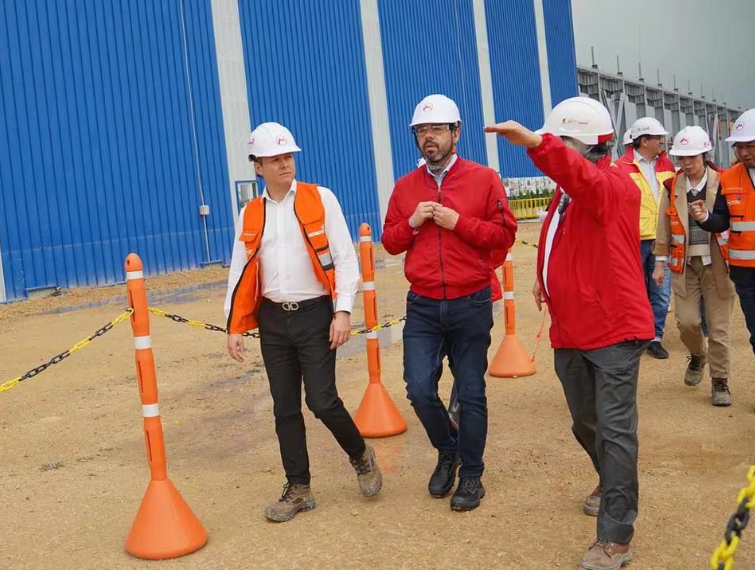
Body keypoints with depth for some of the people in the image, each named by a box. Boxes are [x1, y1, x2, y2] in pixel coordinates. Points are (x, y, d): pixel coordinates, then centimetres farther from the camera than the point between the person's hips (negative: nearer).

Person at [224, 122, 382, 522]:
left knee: (322, 400, -8)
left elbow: (344, 257, -5)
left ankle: (361, 456, 22)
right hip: (273, 320, 4)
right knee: (285, 408, 8)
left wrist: (342, 311, -13)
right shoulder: (250, 215, 9)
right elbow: (240, 273, 10)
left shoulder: (320, 199, -1)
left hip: (315, 313, -4)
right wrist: (235, 328, 5)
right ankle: (298, 489, 22)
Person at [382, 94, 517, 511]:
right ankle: (448, 453, 27)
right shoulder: (406, 186, 8)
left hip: (471, 304, -2)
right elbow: (390, 242, 11)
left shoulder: (484, 179, -2)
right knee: (419, 390, -3)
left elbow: (504, 235, -5)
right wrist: (412, 222, -8)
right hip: (422, 306, 3)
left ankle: (471, 475, 24)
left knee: (471, 395, 6)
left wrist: (458, 222, -15)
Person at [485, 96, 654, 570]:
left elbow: (585, 178, -40)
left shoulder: (614, 186, -15)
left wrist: (535, 144, -54)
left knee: (615, 429, -5)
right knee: (585, 423, 20)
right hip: (570, 332, 9)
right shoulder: (567, 192, 12)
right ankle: (614, 485, 47)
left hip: (613, 330, -9)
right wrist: (547, 277, 13)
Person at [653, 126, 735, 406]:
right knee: (687, 321, -3)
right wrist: (660, 263, 8)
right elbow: (664, 229, 7)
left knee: (718, 326, 2)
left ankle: (720, 381, 16)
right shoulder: (671, 187, 2)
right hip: (684, 264, 2)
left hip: (716, 263, -2)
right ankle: (698, 356, 30)